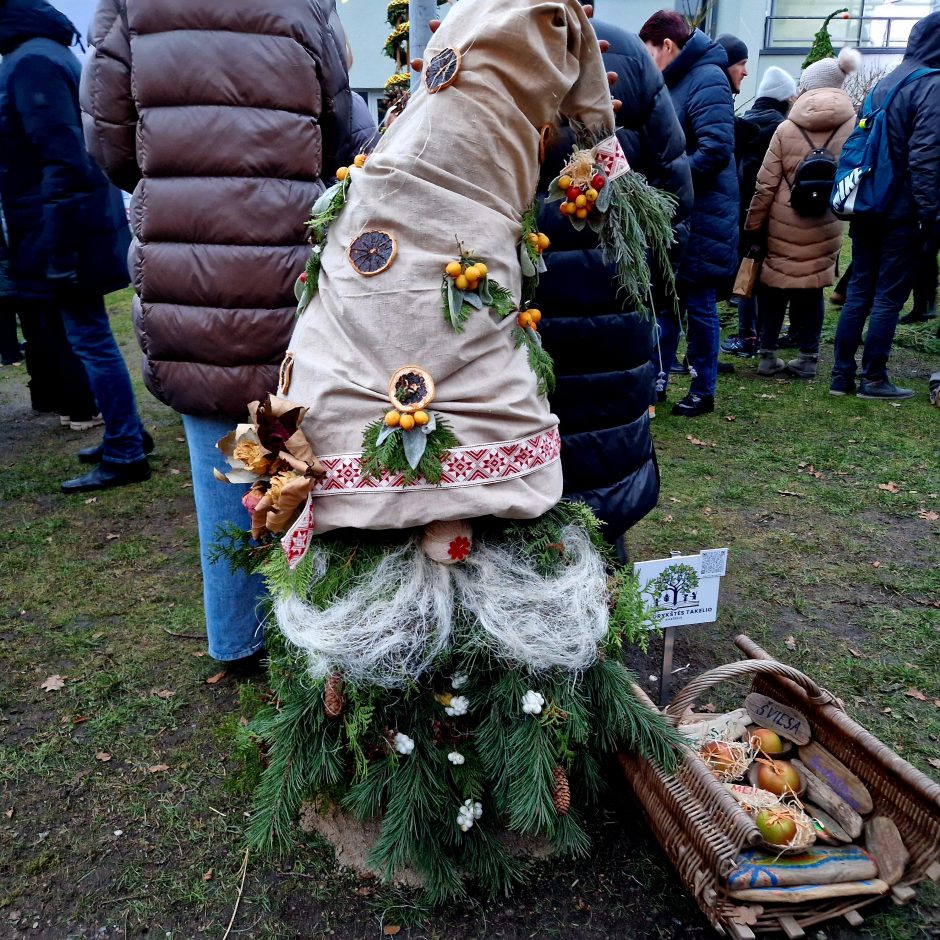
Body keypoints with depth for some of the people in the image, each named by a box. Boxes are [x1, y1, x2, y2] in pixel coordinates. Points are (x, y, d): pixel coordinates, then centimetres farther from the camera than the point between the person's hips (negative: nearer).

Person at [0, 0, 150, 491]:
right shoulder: (47, 56, 16)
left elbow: (64, 163, -22)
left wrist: (59, 252, -22)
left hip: (64, 232, -10)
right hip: (74, 227, 10)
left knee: (90, 341, -5)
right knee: (88, 338, 15)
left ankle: (125, 456, 2)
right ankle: (126, 433, 25)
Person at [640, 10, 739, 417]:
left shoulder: (706, 80, -14)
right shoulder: (676, 81, 15)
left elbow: (716, 149, -24)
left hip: (702, 218, -9)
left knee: (699, 305, 0)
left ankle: (703, 391, 12)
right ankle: (658, 374, 23)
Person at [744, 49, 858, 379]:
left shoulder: (786, 128, -4)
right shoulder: (853, 126, 0)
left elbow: (765, 185, -5)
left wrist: (752, 225, 3)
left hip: (783, 224, -1)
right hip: (824, 227, 1)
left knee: (774, 287, 11)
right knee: (812, 290, 11)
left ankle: (768, 355, 14)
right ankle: (808, 358, 12)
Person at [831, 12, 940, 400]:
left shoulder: (885, 83, 15)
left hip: (869, 208, 7)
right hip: (903, 212, -7)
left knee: (858, 293, 8)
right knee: (888, 298, -2)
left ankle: (841, 375, 9)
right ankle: (873, 379, 4)